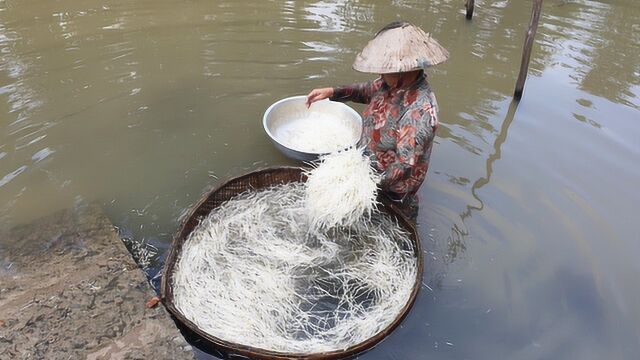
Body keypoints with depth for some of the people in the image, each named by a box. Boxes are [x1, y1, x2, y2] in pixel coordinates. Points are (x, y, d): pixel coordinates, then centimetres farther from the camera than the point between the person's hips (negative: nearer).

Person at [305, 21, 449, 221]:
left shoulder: (420, 110, -35)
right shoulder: (394, 82, -11)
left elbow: (405, 165, -34)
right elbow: (369, 90, 9)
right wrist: (332, 92, -3)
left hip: (392, 189, -7)